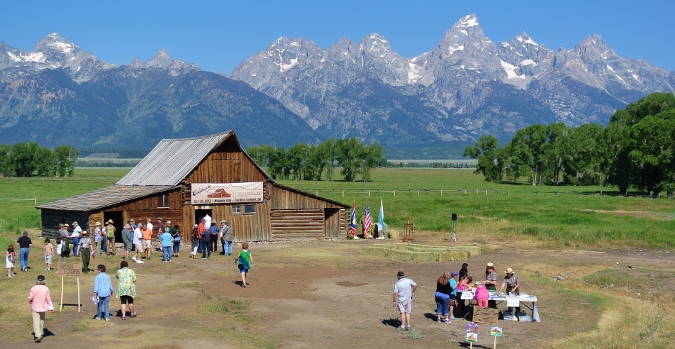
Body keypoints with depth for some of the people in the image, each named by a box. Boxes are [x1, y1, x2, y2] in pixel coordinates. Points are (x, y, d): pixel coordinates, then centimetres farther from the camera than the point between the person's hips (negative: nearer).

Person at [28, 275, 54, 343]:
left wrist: (30, 300, 15)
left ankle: (37, 336, -17)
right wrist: (51, 308, 4)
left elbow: (30, 297, -10)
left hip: (35, 307, -3)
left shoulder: (33, 288, -14)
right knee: (42, 320, 20)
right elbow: (48, 299, -3)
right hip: (43, 307, 3)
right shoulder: (46, 289, -7)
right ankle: (41, 334, 31)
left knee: (36, 321, -5)